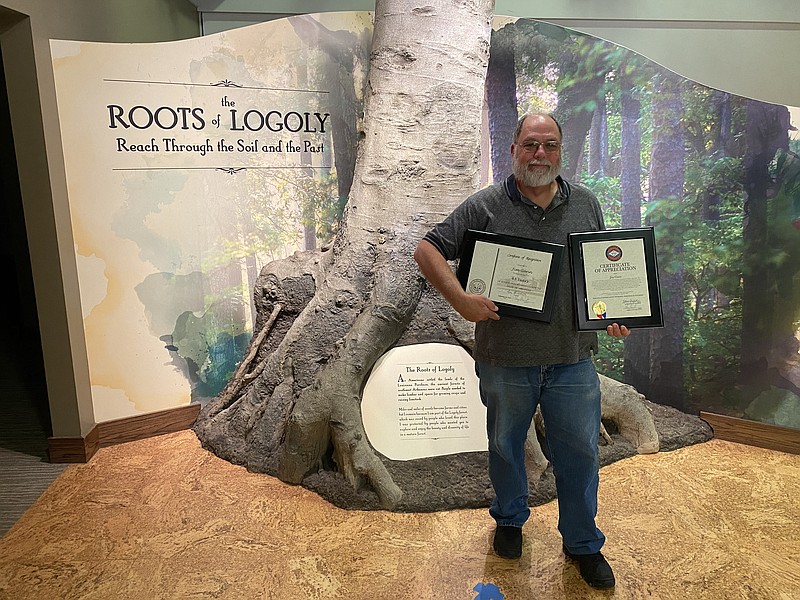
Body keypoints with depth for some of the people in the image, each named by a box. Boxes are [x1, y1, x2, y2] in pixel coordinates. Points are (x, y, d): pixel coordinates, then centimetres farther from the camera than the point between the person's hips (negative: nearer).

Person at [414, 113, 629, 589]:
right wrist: (460, 299, -19)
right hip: (506, 358, -1)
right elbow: (428, 250, -5)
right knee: (506, 445, 17)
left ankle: (583, 542, 34)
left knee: (580, 451, 11)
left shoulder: (586, 204, 6)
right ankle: (510, 520, 44)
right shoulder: (485, 206, -5)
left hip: (572, 358, 2)